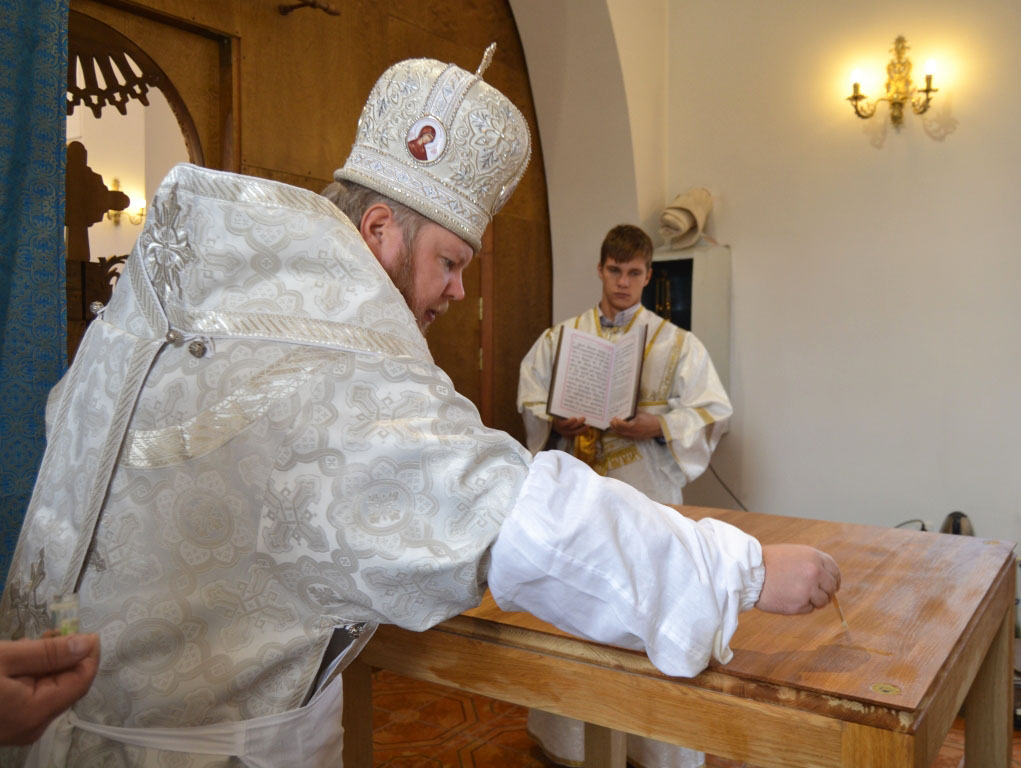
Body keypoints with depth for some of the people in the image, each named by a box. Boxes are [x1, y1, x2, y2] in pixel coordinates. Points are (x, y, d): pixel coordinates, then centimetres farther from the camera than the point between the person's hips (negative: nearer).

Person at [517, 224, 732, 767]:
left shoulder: (675, 343, 3)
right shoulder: (560, 337, 9)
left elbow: (713, 410, 0)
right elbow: (530, 400, 12)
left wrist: (657, 426, -16)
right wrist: (557, 423, -9)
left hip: (647, 495, -2)